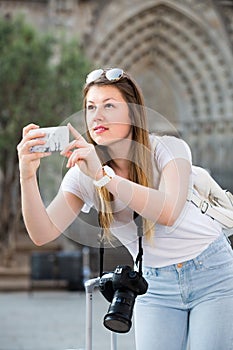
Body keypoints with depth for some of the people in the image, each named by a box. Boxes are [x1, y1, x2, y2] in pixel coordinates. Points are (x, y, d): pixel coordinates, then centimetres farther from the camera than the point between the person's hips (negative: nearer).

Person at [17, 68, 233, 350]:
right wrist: (27, 176, -34)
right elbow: (43, 234, -19)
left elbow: (168, 212, -34)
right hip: (155, 283, 3)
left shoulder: (168, 148, -16)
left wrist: (104, 175, -41)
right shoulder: (83, 174, -7)